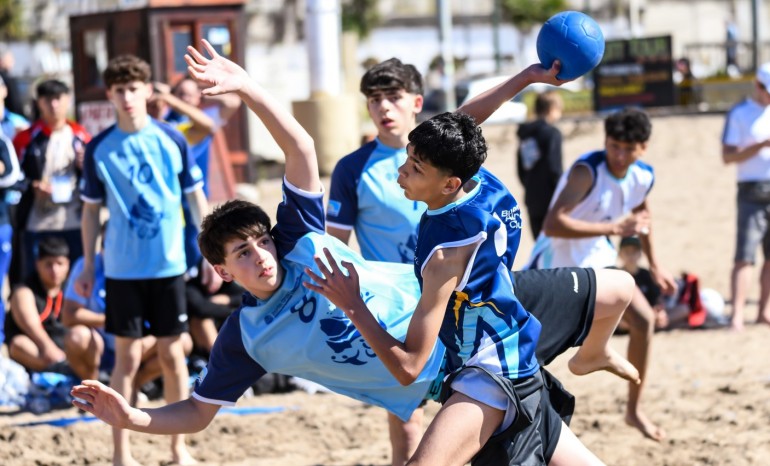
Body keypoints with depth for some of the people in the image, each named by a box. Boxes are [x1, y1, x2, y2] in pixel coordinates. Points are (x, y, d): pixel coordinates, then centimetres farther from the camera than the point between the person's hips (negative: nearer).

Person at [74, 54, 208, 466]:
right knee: (127, 357, 1)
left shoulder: (172, 140, 0)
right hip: (122, 269, -1)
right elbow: (91, 210, 5)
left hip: (169, 265, 1)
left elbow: (195, 196, 6)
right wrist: (87, 266, 4)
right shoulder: (99, 148, -1)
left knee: (172, 354, 6)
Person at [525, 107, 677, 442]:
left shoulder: (643, 177, -7)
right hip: (556, 261, -6)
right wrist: (613, 228, -41)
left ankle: (634, 410, 13)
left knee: (644, 320, -1)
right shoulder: (587, 171, -30)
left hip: (595, 258, 6)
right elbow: (552, 225, -41)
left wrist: (653, 265, 21)